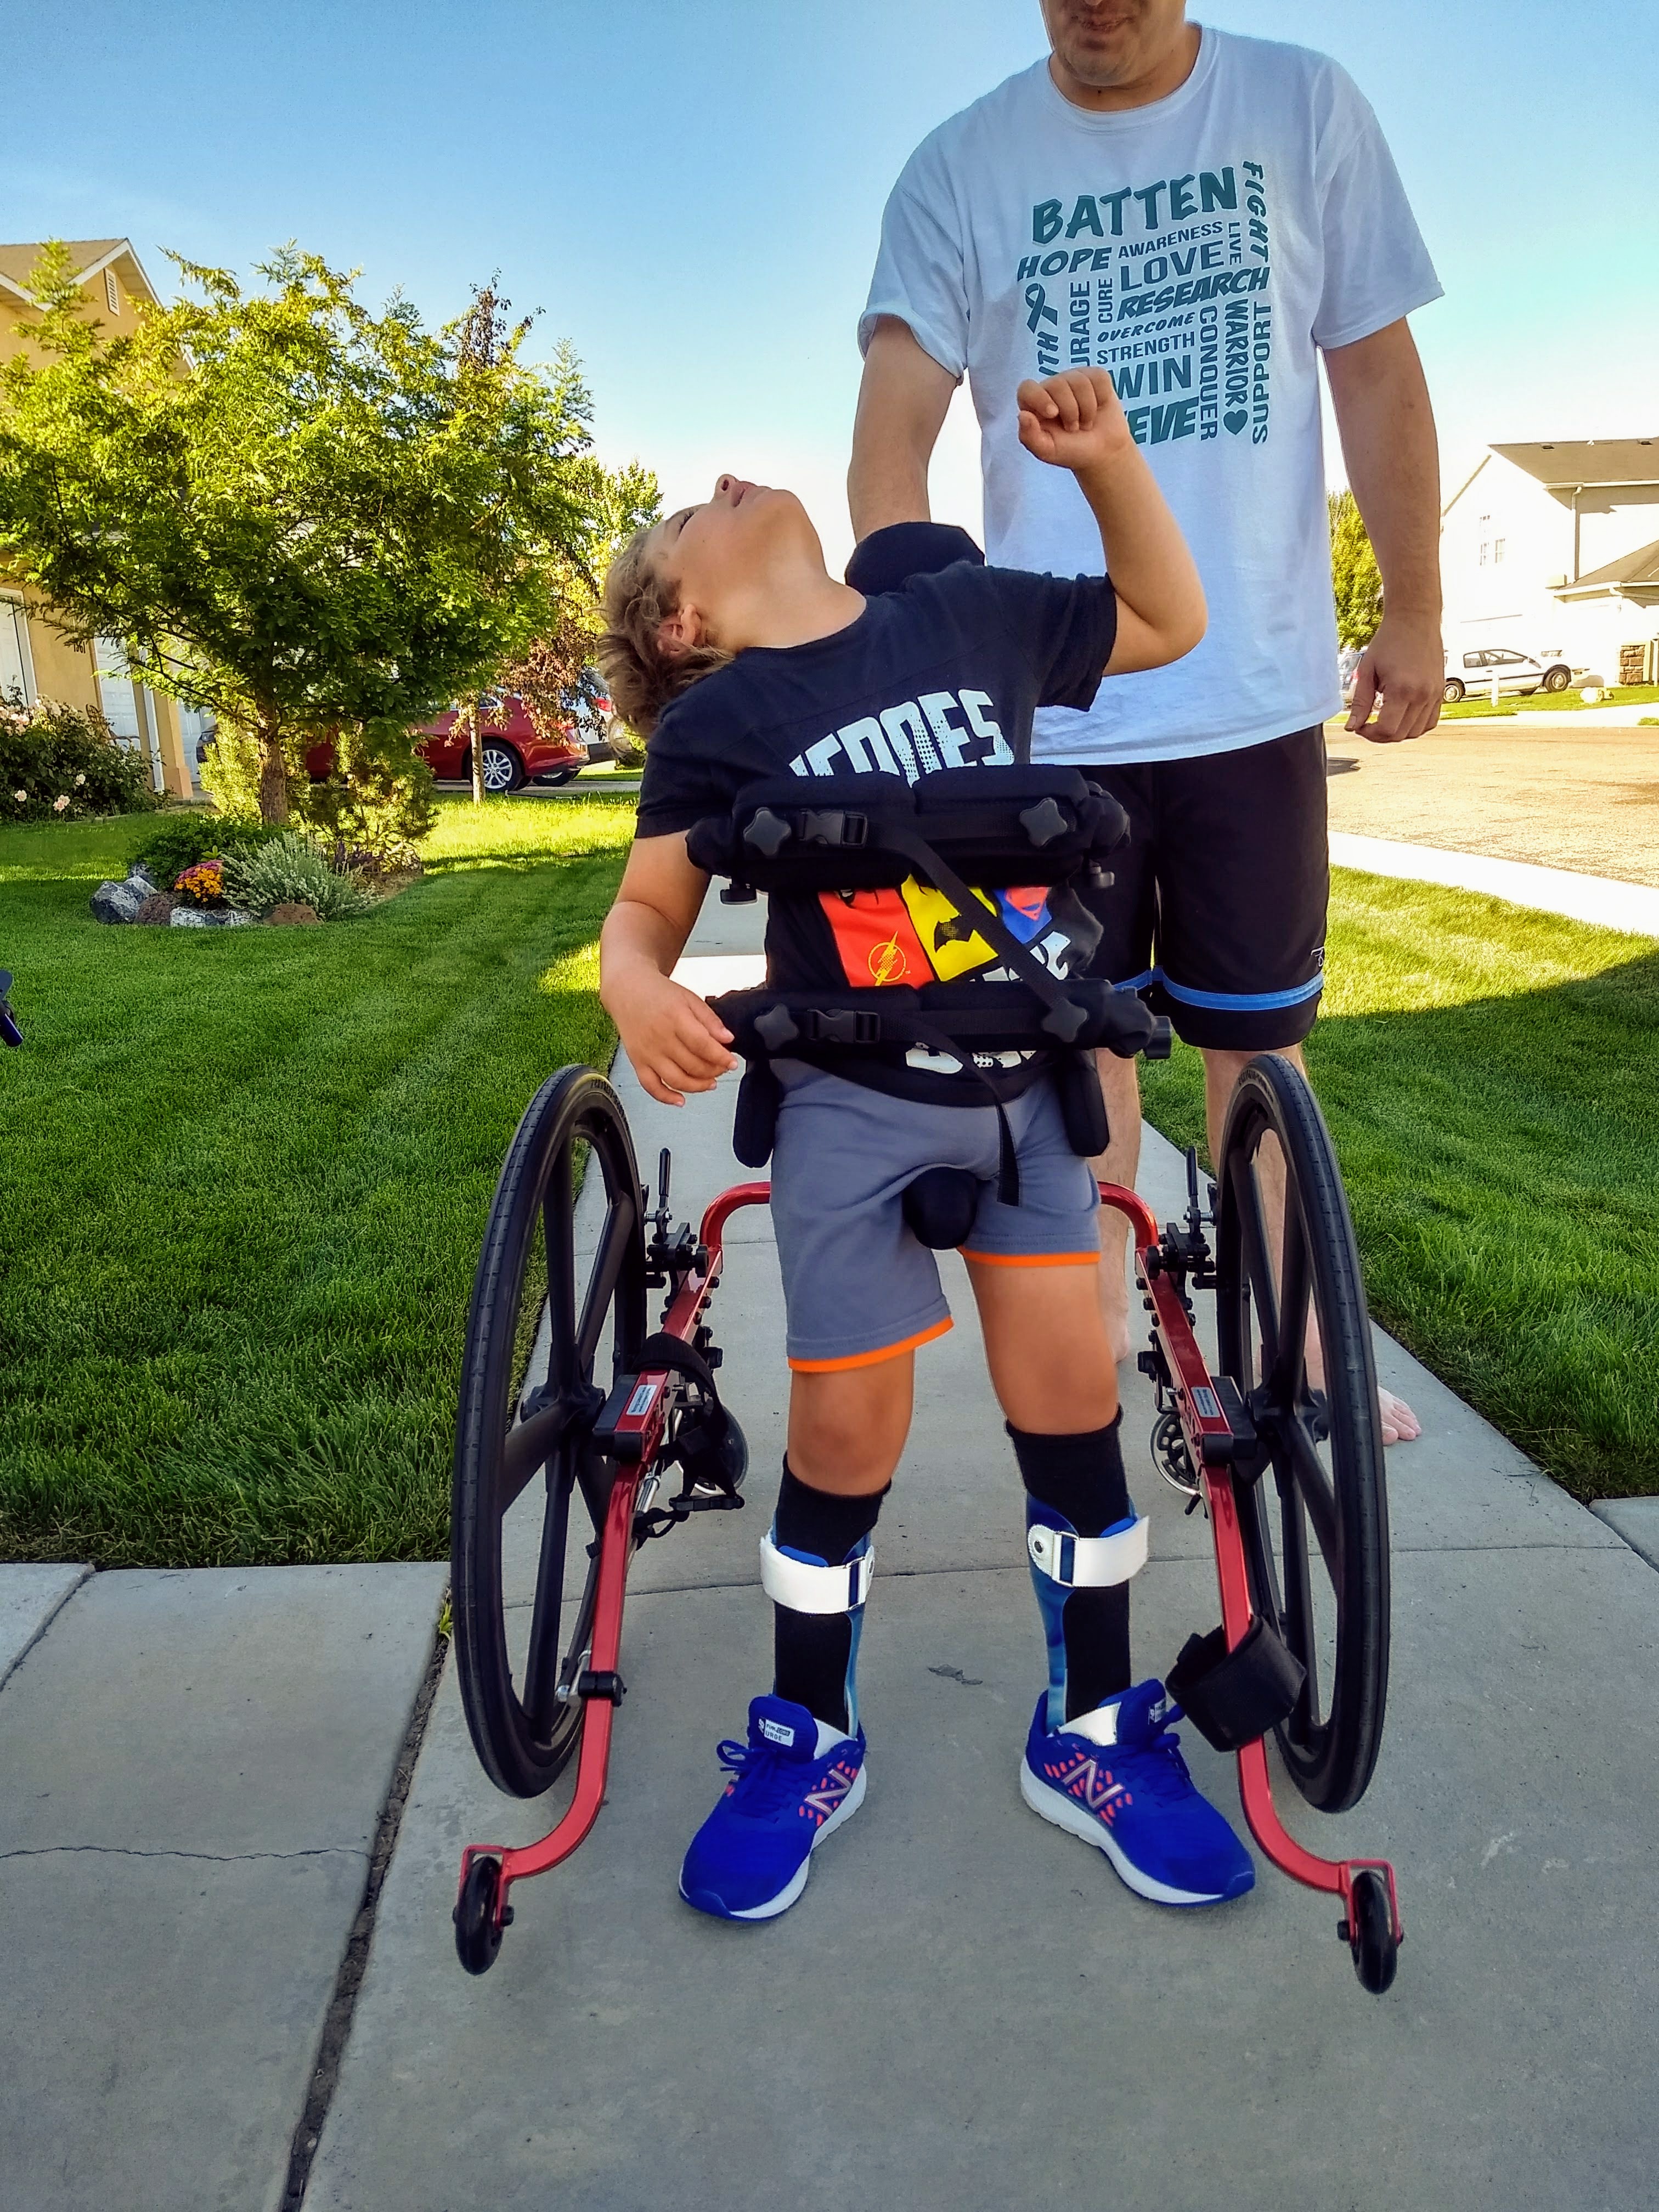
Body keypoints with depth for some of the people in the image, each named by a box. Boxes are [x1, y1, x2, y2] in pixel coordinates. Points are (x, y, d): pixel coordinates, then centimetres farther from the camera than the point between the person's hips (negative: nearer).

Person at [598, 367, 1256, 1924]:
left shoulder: (974, 614, 5)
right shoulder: (717, 722, -3)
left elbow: (1168, 623, 16)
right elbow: (647, 903, -5)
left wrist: (1101, 453, 4)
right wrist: (636, 986, -27)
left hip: (1029, 1083, 3)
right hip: (851, 1106, -2)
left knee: (1072, 1394, 3)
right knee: (847, 1430, 2)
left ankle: (1093, 1737, 24)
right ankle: (807, 1744, 25)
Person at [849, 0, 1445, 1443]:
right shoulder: (962, 169, 3)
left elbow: (1377, 376, 7)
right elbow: (892, 434, -4)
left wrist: (1415, 614, 4)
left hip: (1258, 689, 1)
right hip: (1048, 703, 0)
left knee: (1257, 1029, 8)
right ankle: (1100, 1313, 27)